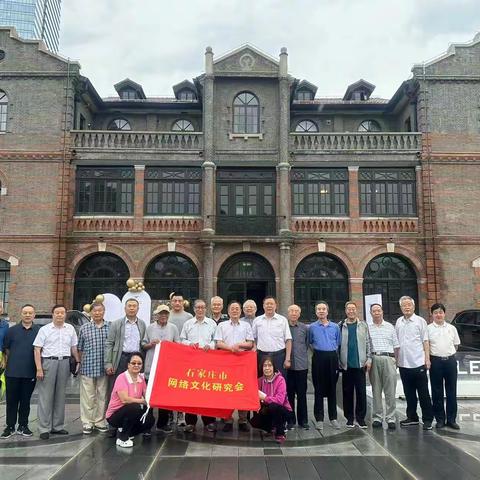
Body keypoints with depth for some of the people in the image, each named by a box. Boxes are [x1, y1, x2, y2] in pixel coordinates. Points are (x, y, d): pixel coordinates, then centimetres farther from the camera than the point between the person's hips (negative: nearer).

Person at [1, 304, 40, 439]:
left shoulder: (39, 331, 3)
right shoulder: (12, 330, 4)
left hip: (30, 372, 0)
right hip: (13, 372, 0)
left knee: (25, 401, 8)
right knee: (11, 400, 6)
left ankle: (23, 426, 20)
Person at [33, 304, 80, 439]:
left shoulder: (70, 329, 10)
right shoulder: (44, 329, 0)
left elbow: (74, 347, 15)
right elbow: (37, 350, -3)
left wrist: (78, 362, 5)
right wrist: (39, 368, -11)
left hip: (64, 363, 3)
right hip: (48, 362, -3)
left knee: (60, 396, 10)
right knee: (45, 397, -1)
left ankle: (57, 426, 19)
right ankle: (44, 428, 6)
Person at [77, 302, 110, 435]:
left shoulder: (110, 328, 3)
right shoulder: (84, 328, 5)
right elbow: (79, 349, 10)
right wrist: (79, 364, 5)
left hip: (104, 368, 1)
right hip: (87, 368, 0)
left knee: (102, 396, 8)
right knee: (87, 396, 3)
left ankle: (100, 422, 20)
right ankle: (87, 423, 13)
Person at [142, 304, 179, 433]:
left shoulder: (173, 328, 7)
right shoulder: (150, 328, 5)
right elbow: (143, 345, 8)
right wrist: (151, 344, -11)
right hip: (151, 366, -1)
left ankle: (162, 423, 18)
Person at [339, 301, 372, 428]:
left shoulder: (363, 325, 6)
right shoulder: (341, 326, 5)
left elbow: (368, 342, 5)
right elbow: (337, 344, 5)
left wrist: (369, 358, -3)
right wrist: (338, 361, 0)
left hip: (360, 363, 0)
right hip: (346, 364, 0)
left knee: (361, 392, 1)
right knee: (347, 392, 6)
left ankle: (361, 418, 11)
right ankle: (349, 418, 16)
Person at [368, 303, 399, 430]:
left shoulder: (390, 327, 10)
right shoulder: (367, 328, 7)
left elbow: (396, 345, 10)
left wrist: (395, 361, 2)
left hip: (388, 358, 0)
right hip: (374, 359, 0)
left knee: (390, 391, -1)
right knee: (376, 390, 6)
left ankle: (390, 418, 5)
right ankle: (377, 417, 13)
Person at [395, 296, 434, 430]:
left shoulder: (420, 321, -2)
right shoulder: (398, 322, 9)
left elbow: (425, 341, -3)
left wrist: (427, 359, -9)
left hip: (418, 363, -4)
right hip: (403, 364, 4)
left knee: (423, 393, 2)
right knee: (409, 393, 13)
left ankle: (427, 419, 10)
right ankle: (412, 417, 23)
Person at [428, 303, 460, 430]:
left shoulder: (451, 328, 8)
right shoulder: (428, 329, 1)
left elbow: (456, 344, 16)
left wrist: (448, 353, 6)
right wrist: (428, 358, -4)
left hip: (450, 360, 2)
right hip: (435, 361, -2)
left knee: (451, 391, 7)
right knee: (437, 392, 5)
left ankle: (451, 419, 17)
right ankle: (440, 419, 15)